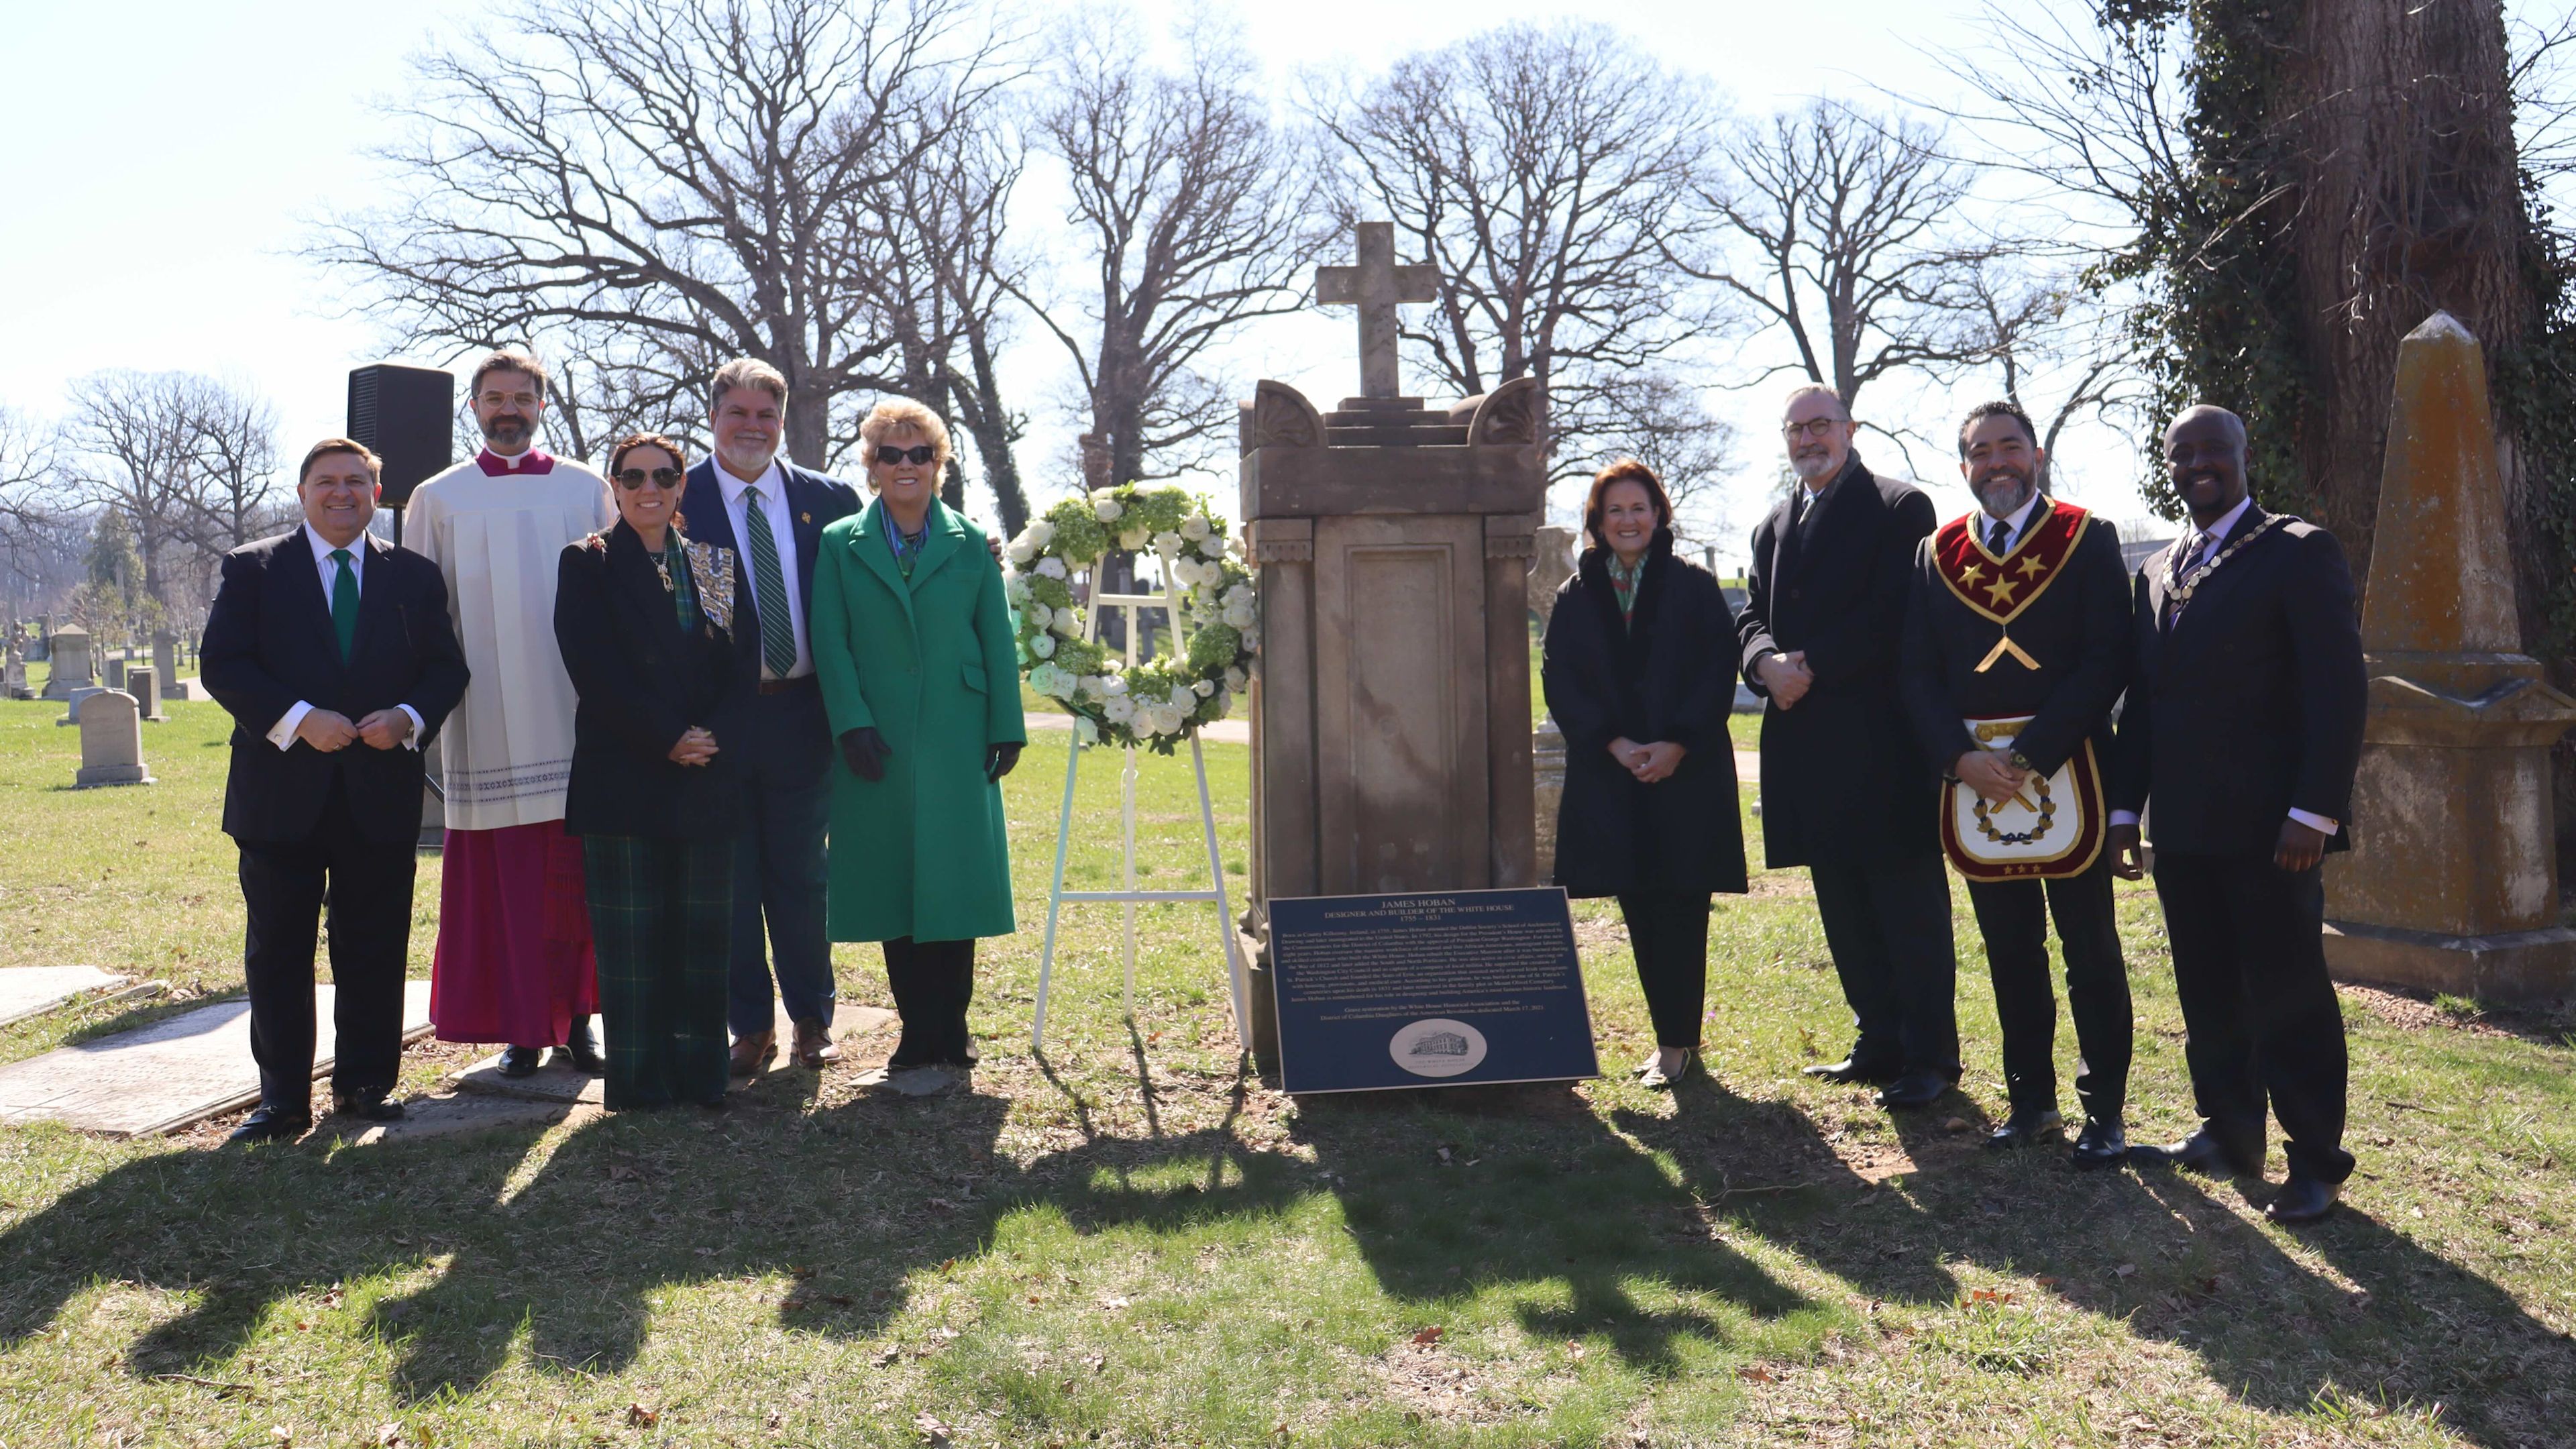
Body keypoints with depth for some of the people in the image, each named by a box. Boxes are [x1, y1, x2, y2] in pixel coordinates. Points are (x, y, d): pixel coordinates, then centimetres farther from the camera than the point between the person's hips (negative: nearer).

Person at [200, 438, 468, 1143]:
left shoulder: (414, 575, 9)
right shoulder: (253, 569, 5)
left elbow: (447, 667, 6)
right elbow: (221, 663, -4)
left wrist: (409, 717, -13)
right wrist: (298, 718, -17)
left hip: (382, 792, 1)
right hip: (283, 793, -1)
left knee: (376, 950, 7)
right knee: (277, 953, 4)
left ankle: (365, 1083, 20)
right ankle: (282, 1097, 13)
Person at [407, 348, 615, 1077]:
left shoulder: (586, 489, 10)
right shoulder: (439, 499, 10)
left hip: (576, 716, 0)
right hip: (488, 724, 0)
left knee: (576, 874, 2)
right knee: (503, 876, 1)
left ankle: (575, 1017, 13)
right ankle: (523, 1026, 9)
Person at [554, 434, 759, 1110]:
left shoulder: (711, 564, 14)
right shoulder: (588, 564, 4)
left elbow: (743, 660, 6)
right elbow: (594, 668, -7)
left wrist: (711, 733, -9)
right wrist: (665, 741, -13)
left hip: (708, 772, 3)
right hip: (622, 775, -3)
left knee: (703, 927, 5)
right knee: (630, 929, 0)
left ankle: (699, 1072, 13)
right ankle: (638, 1076, 9)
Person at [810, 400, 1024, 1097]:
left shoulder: (971, 544, 8)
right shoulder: (840, 545, 8)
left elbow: (998, 641, 6)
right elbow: (831, 642, 2)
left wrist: (1006, 728, -1)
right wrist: (853, 723, -9)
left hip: (955, 745, -1)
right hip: (877, 746, 1)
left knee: (951, 887, -1)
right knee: (893, 892, 4)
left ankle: (938, 1046, 6)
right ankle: (930, 1042, 13)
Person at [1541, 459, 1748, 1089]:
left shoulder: (1695, 587, 4)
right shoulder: (1575, 598, 9)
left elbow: (1720, 673, -2)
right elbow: (1560, 684, 3)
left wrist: (1676, 744, -13)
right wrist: (1614, 743, -10)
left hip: (1687, 771, -2)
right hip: (1608, 776, 2)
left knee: (1680, 908, -2)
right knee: (1640, 911, 5)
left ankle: (1676, 1041, 6)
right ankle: (1674, 1037, 16)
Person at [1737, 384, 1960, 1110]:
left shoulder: (1899, 509, -1)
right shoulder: (1773, 527, 19)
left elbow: (1894, 615, -11)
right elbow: (1752, 616, 13)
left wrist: (1813, 669, -16)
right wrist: (1768, 662, -9)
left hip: (1881, 740, -7)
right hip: (1807, 743, 7)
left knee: (1909, 902, -2)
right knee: (1845, 908, 12)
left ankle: (1929, 1054, 5)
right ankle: (1880, 1042, 22)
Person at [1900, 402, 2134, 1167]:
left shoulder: (2088, 541, 0)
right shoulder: (1935, 555, 10)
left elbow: (2107, 663, -8)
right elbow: (1919, 673, 7)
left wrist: (2029, 755, -14)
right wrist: (1962, 758, -8)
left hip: (2065, 772, -3)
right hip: (1973, 777, 3)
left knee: (2091, 952, 3)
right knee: (2011, 953, 11)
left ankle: (2105, 1110, 12)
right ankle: (2031, 1099, 23)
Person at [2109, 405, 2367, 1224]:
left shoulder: (2298, 553, -4)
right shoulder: (2158, 573, 16)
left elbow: (2339, 689, -10)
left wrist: (2315, 811, -16)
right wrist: (2126, 807, 11)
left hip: (2269, 827, -6)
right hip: (2183, 828, 6)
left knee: (2288, 996, 0)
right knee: (2209, 996, 12)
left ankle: (2316, 1163, 11)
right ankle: (2228, 1136, 24)